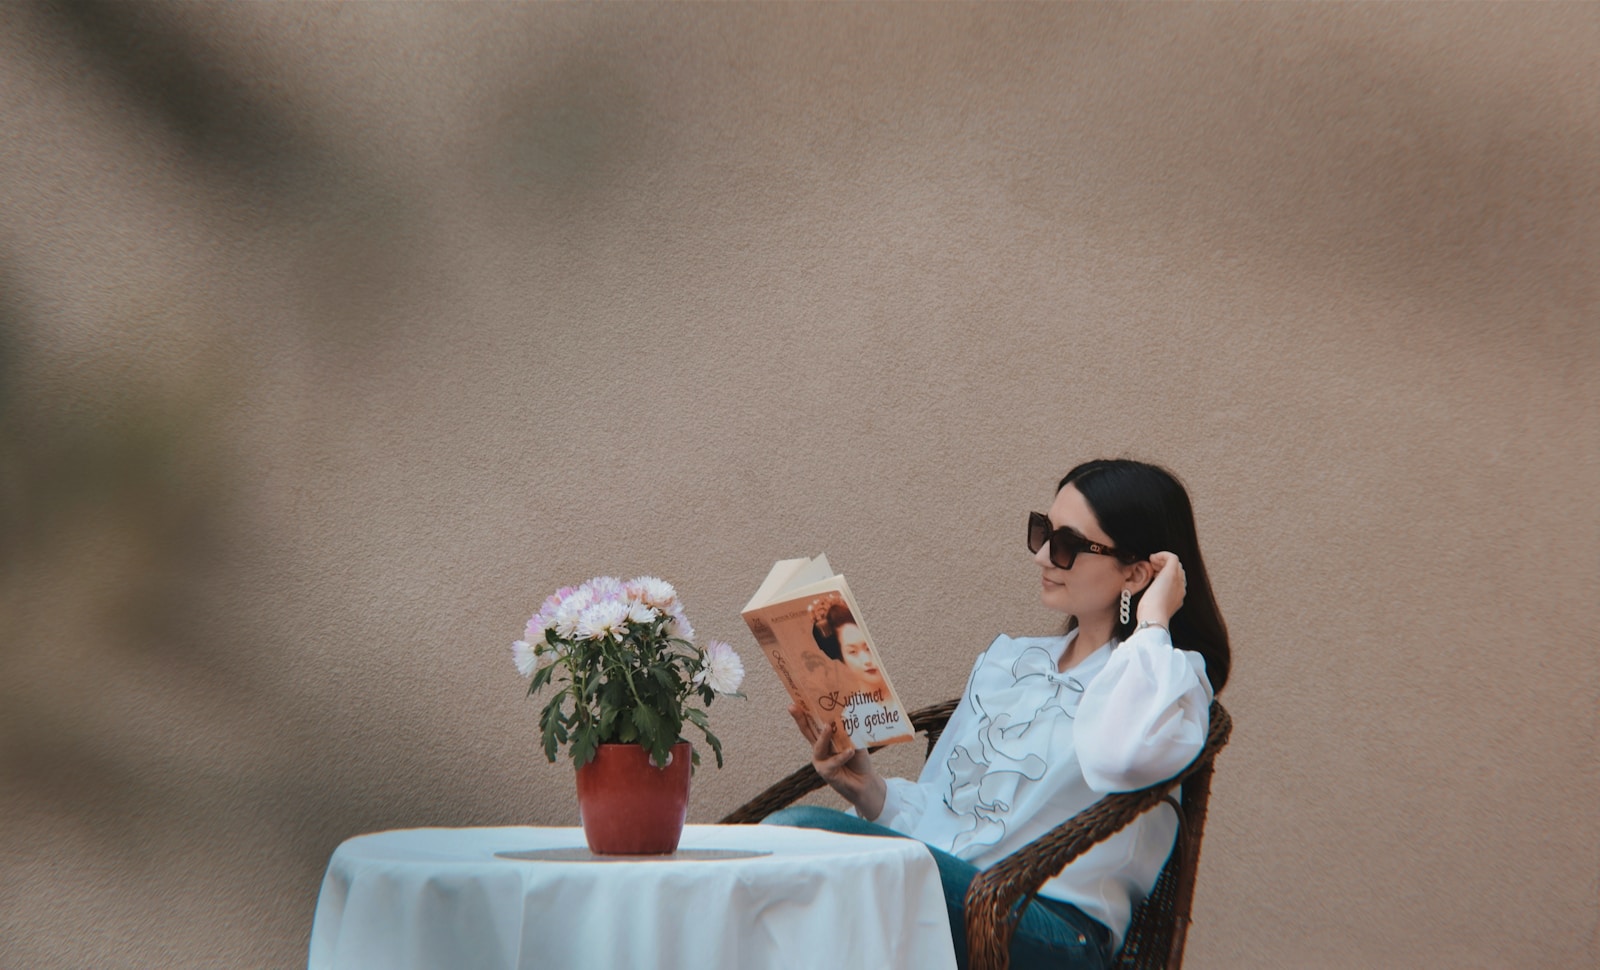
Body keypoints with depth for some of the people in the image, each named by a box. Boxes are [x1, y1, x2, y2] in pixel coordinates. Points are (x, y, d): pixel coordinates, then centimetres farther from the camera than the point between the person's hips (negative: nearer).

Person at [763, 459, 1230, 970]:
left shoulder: (1170, 678, 3)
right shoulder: (1005, 659, 26)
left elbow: (1120, 758, -24)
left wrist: (1150, 624, -10)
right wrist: (873, 793, 2)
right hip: (945, 891, 6)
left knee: (796, 834, -30)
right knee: (788, 828, -27)